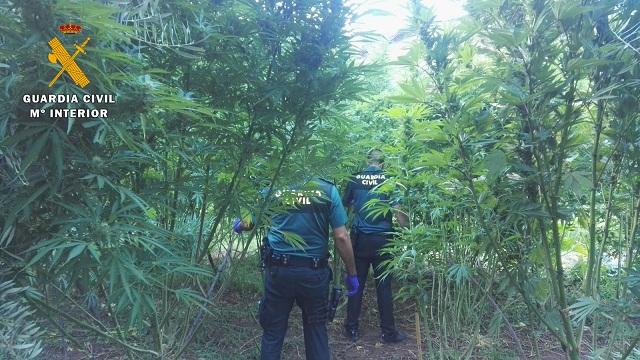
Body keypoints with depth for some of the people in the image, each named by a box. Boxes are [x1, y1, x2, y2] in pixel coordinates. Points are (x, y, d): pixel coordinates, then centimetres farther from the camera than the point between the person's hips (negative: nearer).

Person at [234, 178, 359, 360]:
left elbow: (249, 223, 12)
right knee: (316, 329, 16)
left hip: (278, 271, 1)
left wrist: (239, 225, 35)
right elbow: (341, 237, -7)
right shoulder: (327, 189, -4)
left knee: (273, 331, 13)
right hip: (314, 272, 0)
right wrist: (352, 274, 2)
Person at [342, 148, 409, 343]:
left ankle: (351, 329, 18)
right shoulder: (388, 180, -4)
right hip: (382, 239, -1)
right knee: (383, 286, 7)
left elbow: (344, 206, 15)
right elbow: (397, 210, -10)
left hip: (359, 239, 2)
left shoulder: (354, 179, 2)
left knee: (356, 284, 10)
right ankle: (388, 332, 16)